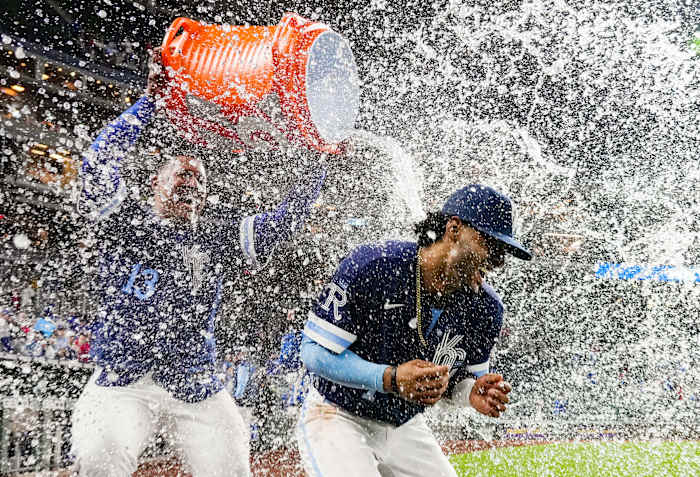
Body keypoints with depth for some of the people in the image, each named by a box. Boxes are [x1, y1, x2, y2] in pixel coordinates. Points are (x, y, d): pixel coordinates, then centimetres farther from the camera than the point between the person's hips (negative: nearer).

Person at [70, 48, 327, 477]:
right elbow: (99, 165, -12)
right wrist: (151, 101, -15)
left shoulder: (219, 237, 13)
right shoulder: (126, 221, 3)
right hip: (124, 382, -3)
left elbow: (283, 222, 9)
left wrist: (321, 162, 1)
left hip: (196, 387, 4)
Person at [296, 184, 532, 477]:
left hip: (405, 428, 6)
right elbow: (315, 352, -21)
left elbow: (464, 376, 8)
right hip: (336, 418, -5)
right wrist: (390, 378, -32)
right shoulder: (370, 266, -24)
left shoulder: (486, 308, -7)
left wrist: (472, 393, -17)